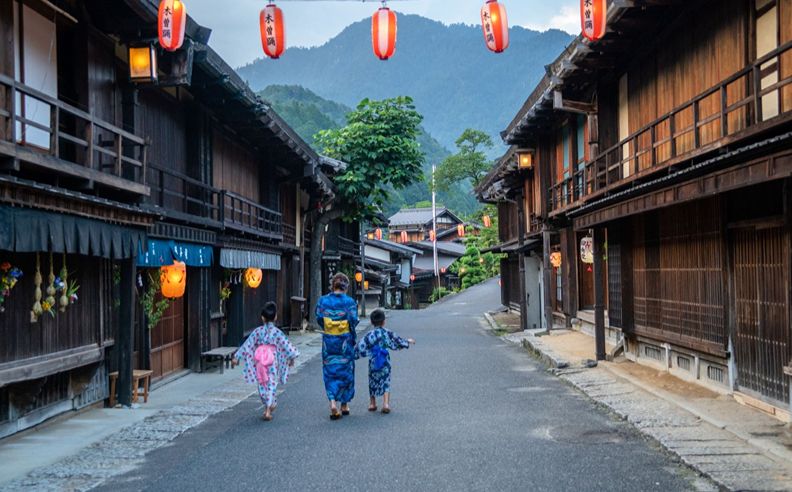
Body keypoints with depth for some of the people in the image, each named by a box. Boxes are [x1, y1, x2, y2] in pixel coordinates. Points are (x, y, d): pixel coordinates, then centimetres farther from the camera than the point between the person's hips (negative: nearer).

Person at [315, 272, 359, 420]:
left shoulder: (323, 300, -3)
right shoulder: (349, 301, -9)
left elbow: (319, 318, -2)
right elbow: (353, 321, -11)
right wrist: (353, 336, 7)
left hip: (328, 340, 1)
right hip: (345, 341, -1)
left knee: (330, 371, 7)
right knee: (346, 370, 12)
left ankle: (333, 402, -13)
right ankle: (344, 405, 20)